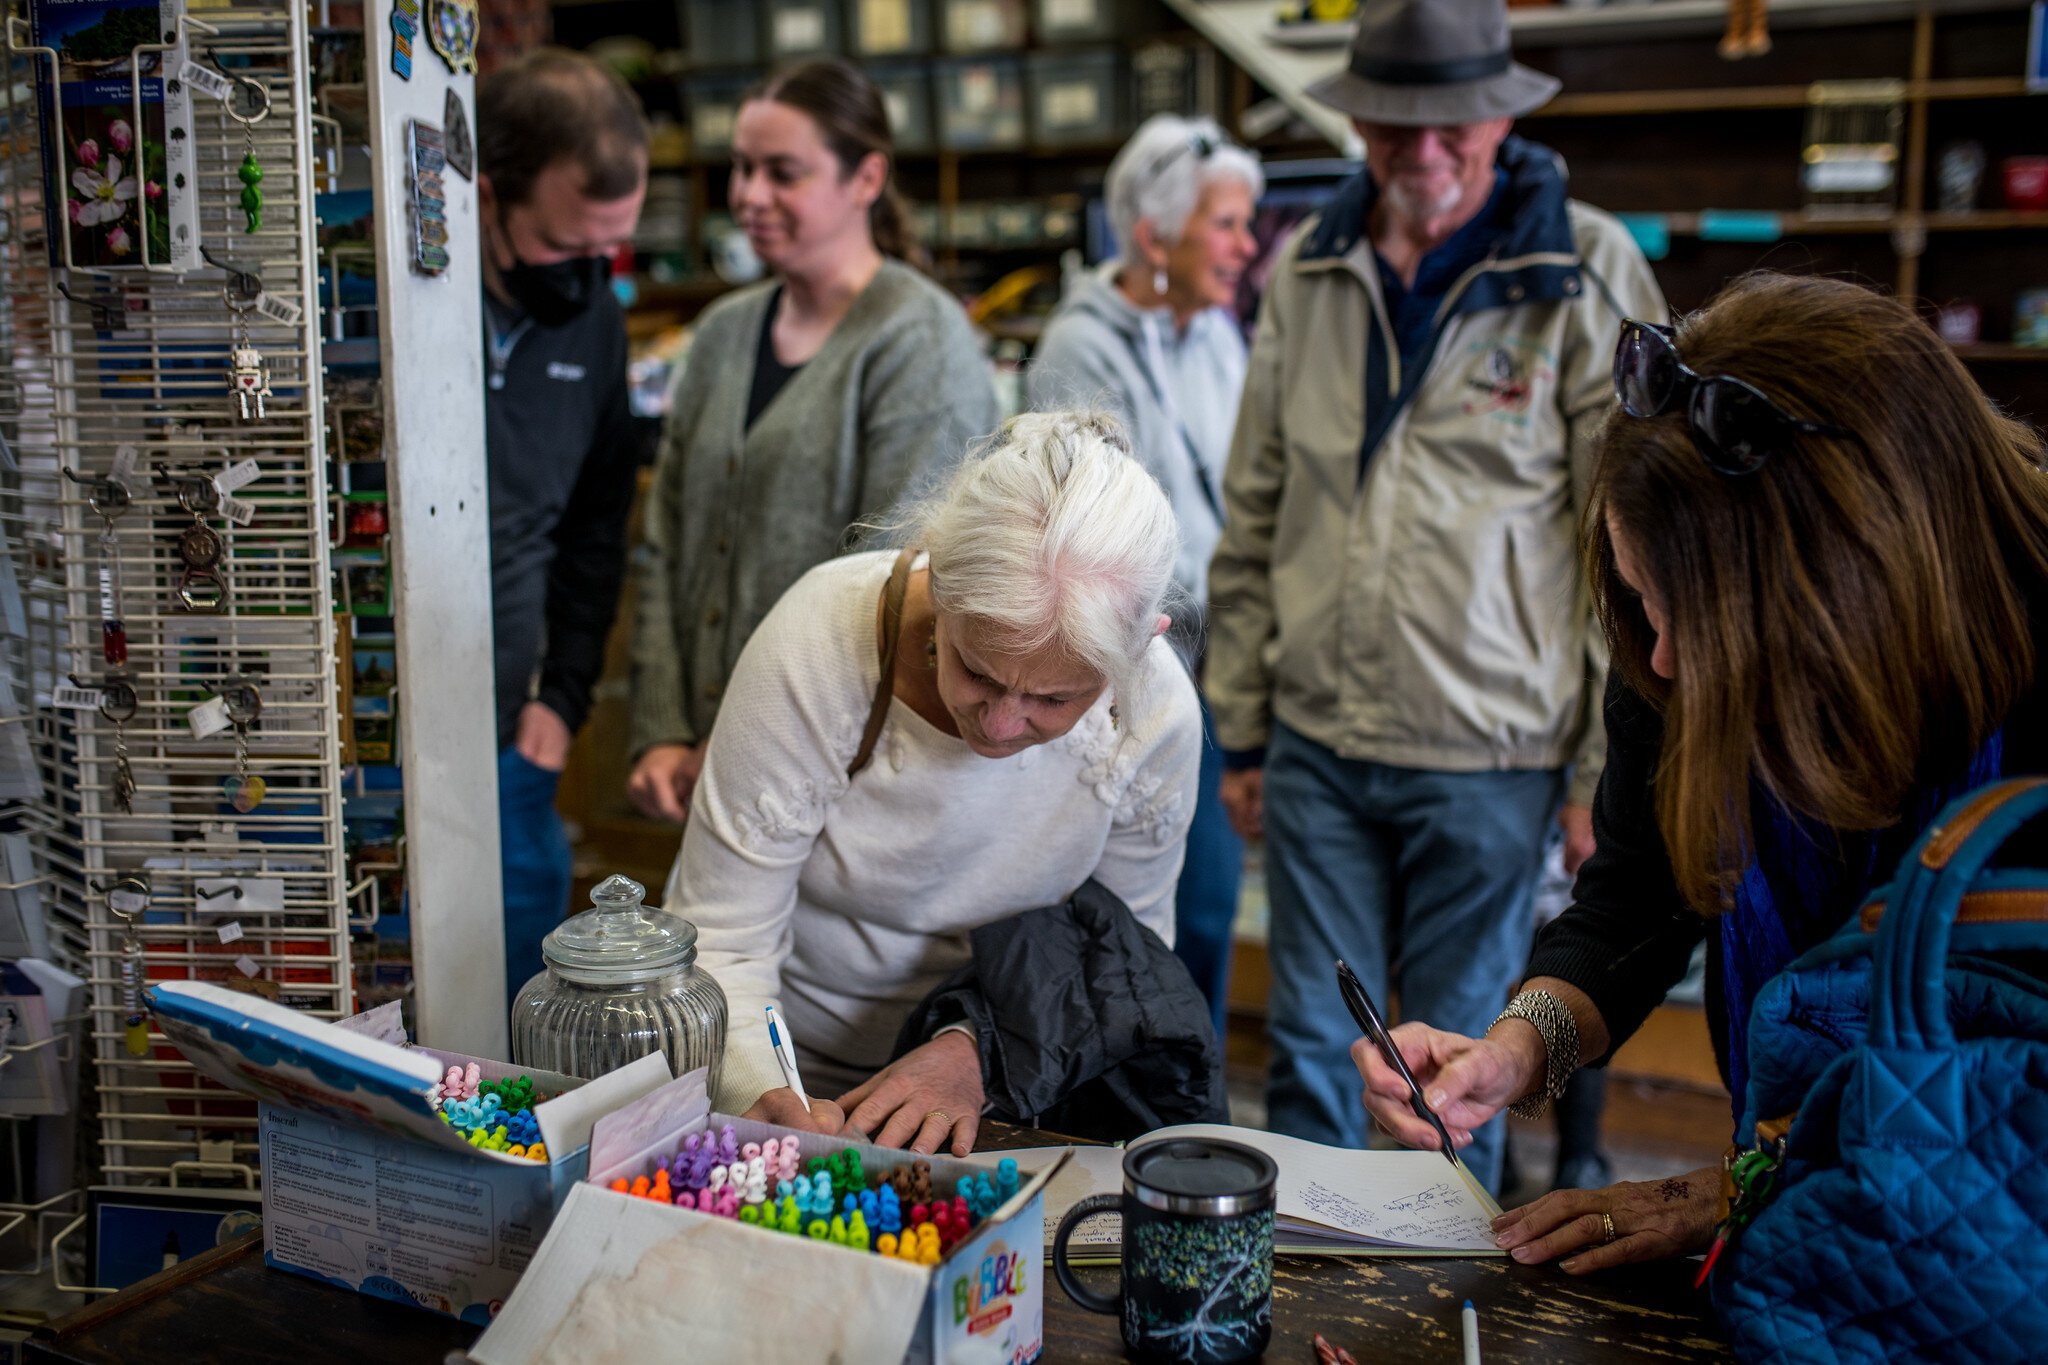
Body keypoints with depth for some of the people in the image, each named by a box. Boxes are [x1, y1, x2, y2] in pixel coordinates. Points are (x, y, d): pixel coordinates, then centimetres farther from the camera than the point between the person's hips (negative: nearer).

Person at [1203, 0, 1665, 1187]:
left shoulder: (1588, 274, -4)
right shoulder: (1306, 270, 7)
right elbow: (1255, 518, 11)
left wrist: (1607, 770, -7)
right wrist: (1241, 729, 10)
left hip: (1489, 756, -3)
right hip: (1317, 744, 3)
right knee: (1314, 1053, 11)